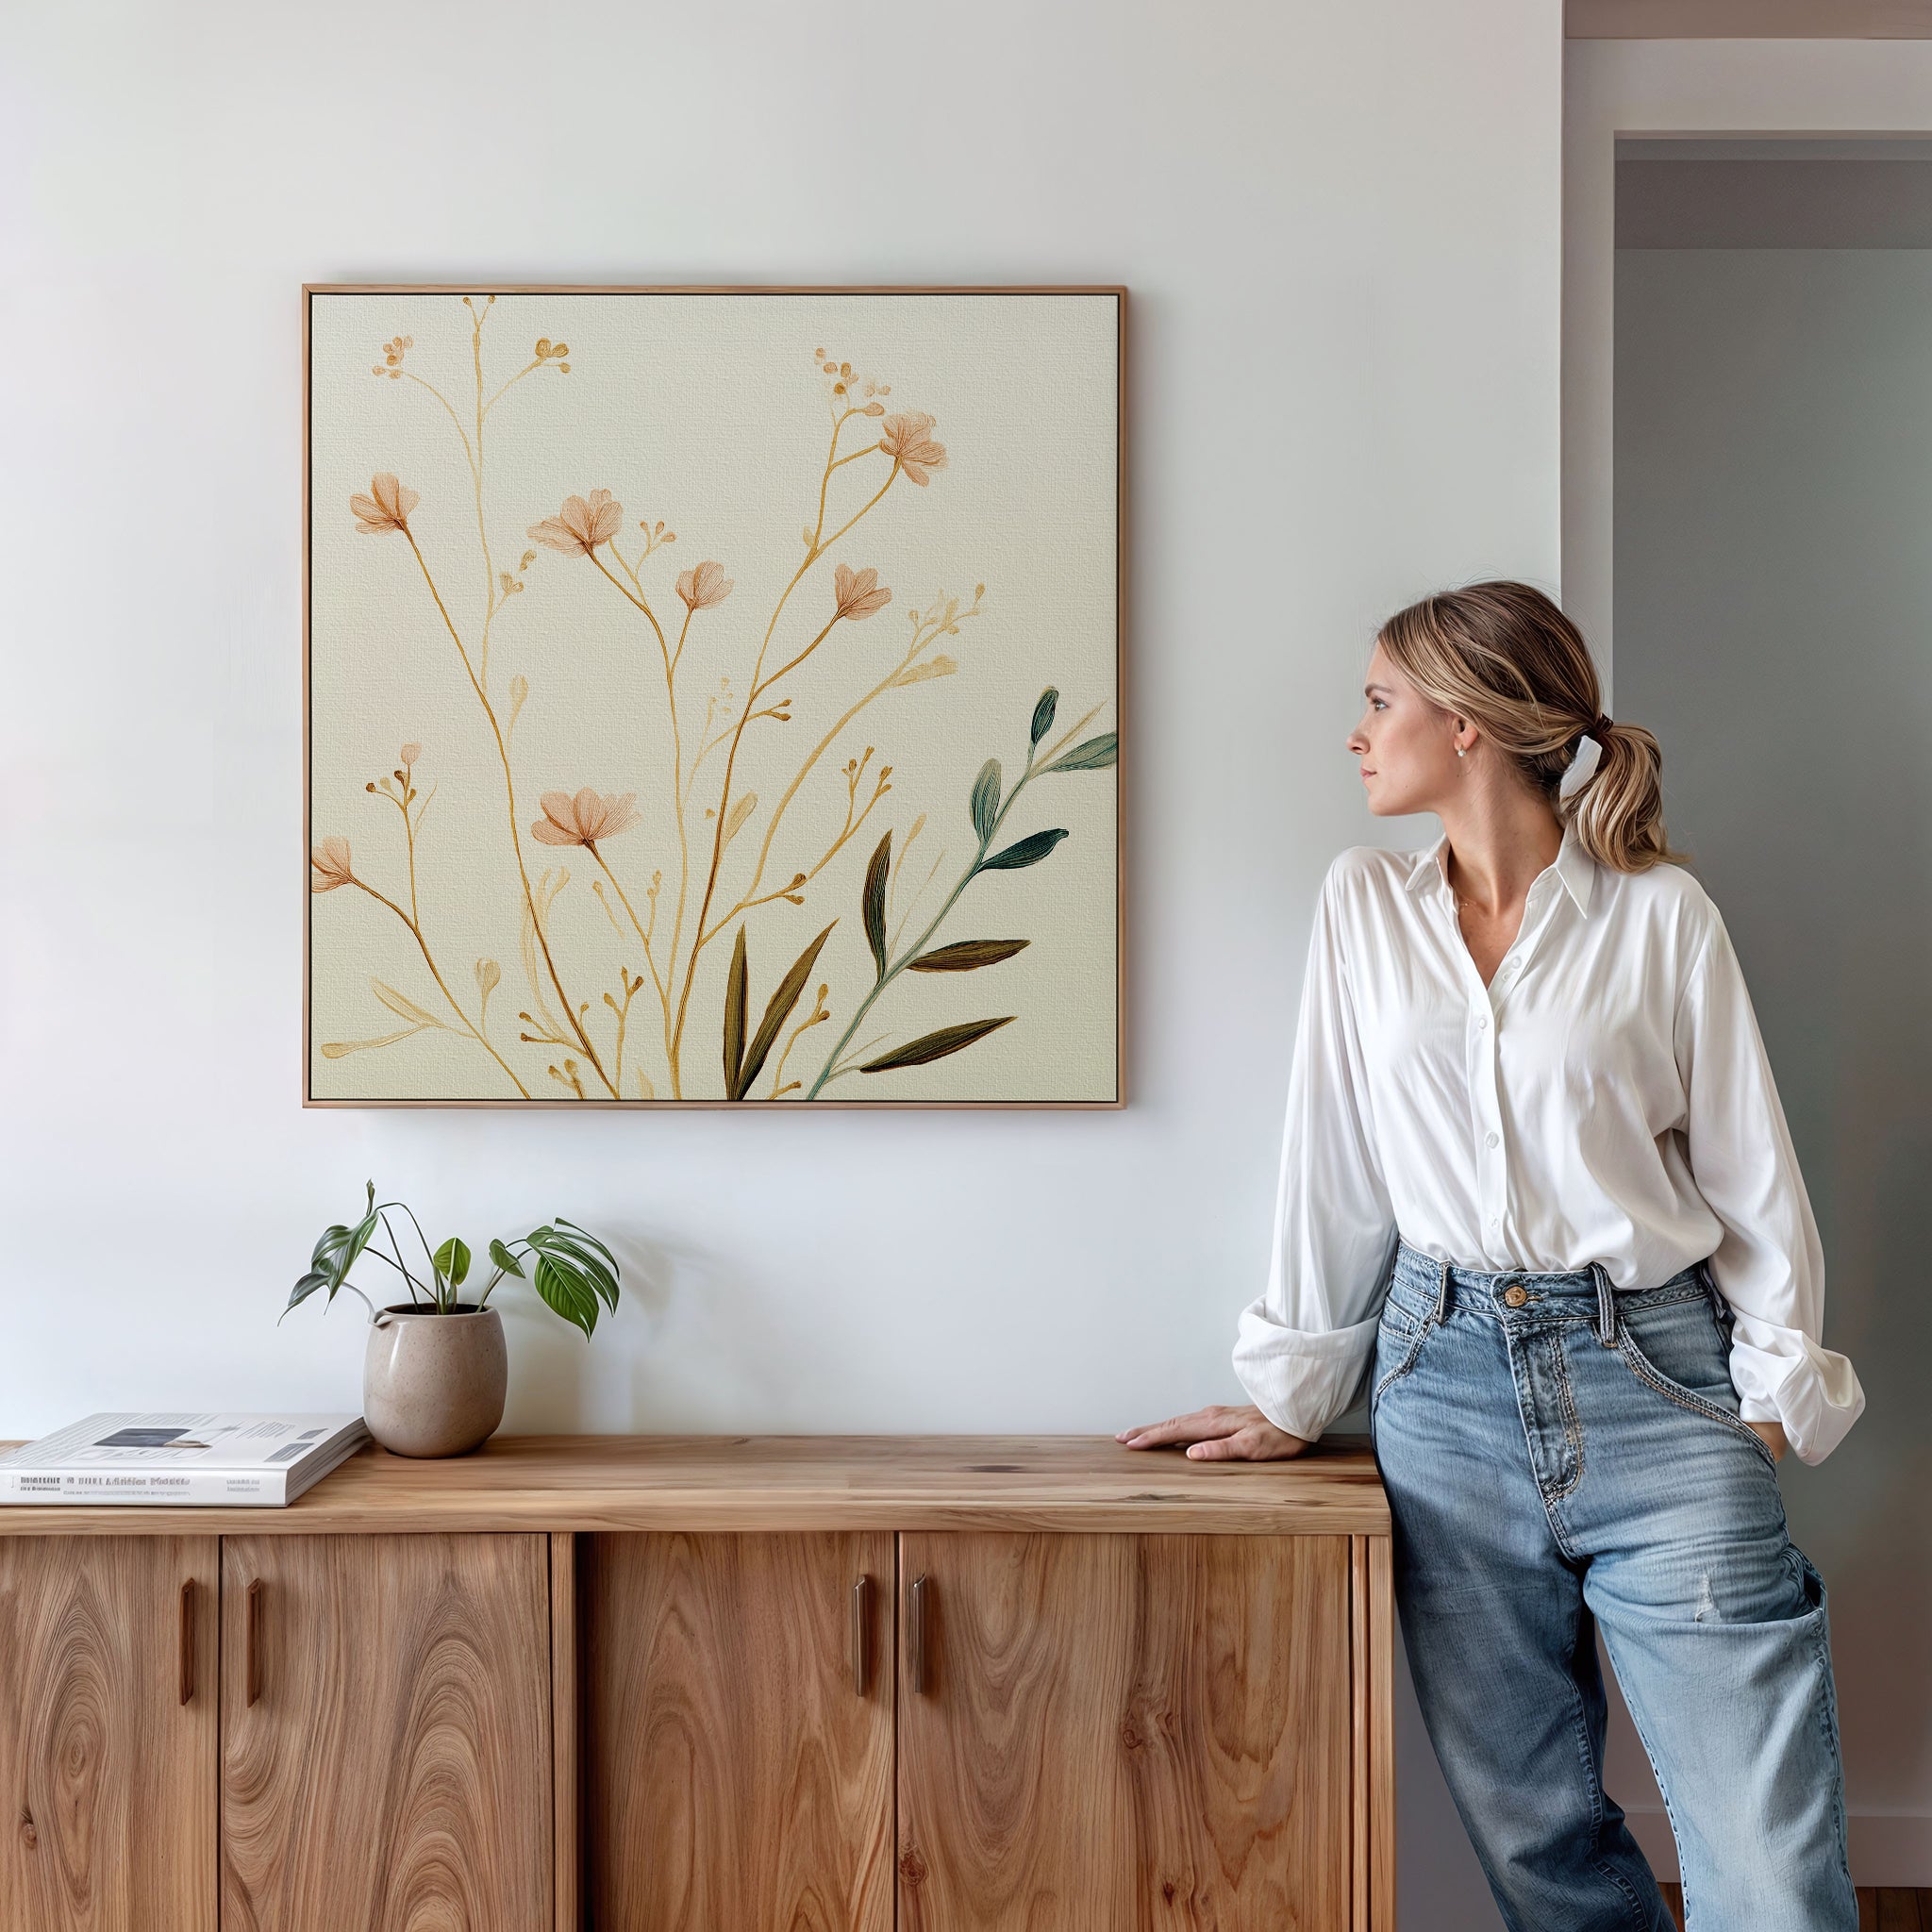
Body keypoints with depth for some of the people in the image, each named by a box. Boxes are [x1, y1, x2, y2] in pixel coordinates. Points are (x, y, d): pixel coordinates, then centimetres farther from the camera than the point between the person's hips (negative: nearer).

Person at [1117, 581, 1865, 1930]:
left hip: (1652, 1377, -2)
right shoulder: (1364, 905, 7)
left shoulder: (1660, 912, -1)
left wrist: (1777, 1389, -2)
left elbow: (1749, 1167, 3)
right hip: (1447, 1378, 3)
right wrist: (1295, 1394, 9)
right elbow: (1335, 1161, 8)